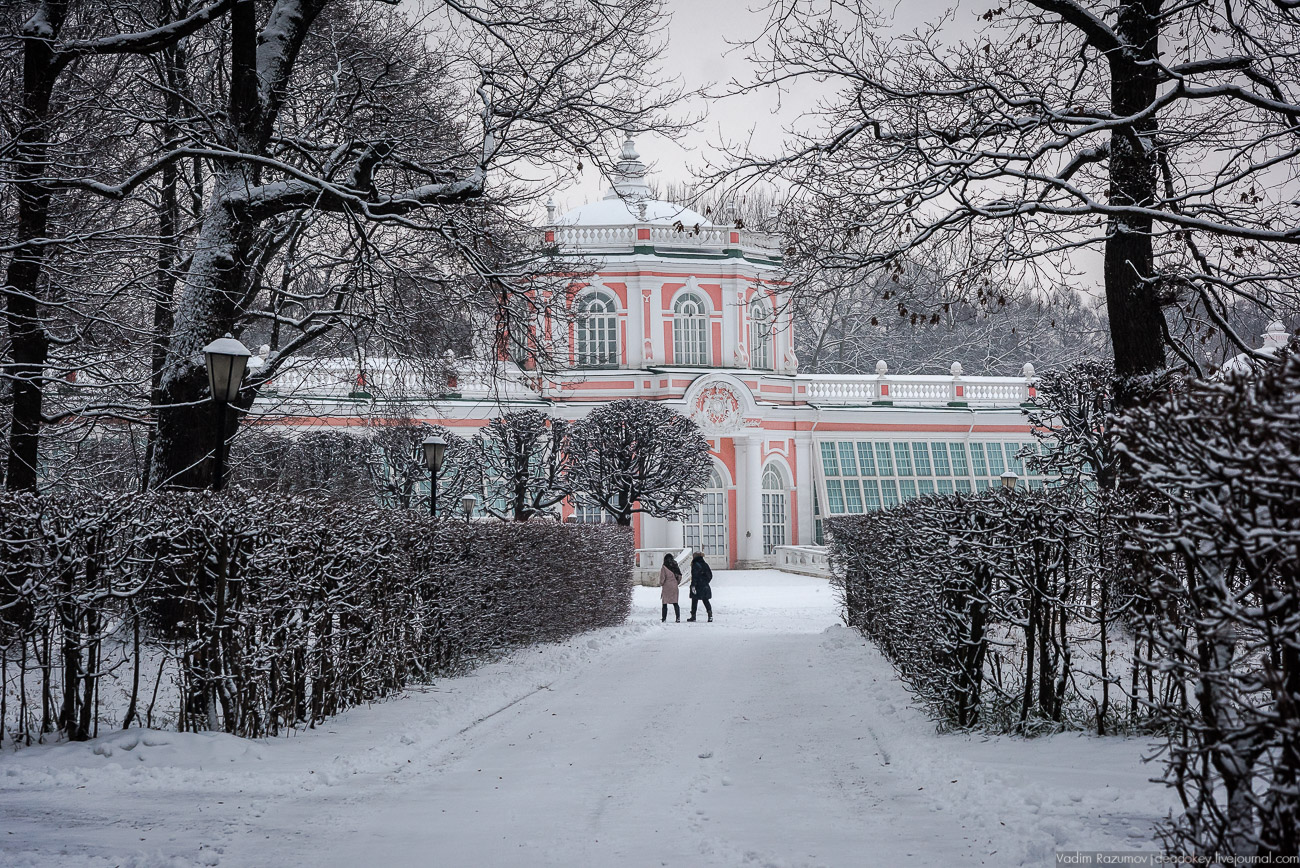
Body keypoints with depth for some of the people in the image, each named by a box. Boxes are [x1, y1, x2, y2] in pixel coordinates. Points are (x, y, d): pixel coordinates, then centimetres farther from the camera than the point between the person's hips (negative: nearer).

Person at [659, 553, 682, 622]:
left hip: (666, 587, -4)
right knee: (675, 603, 9)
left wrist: (661, 583, 10)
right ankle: (678, 617, 1)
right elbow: (680, 576, 9)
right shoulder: (676, 566, 4)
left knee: (665, 603, 3)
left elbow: (662, 578, -8)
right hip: (674, 587, 4)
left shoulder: (664, 567, -10)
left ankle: (664, 618, 3)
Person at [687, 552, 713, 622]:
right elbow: (710, 575, 14)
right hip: (705, 587, 6)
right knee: (706, 601, 9)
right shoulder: (705, 565, 9)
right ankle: (710, 615, -4)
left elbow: (694, 576, -18)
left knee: (694, 601, 5)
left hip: (697, 587, -6)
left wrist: (693, 585, -19)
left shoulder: (695, 565, -12)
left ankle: (693, 616, 8)